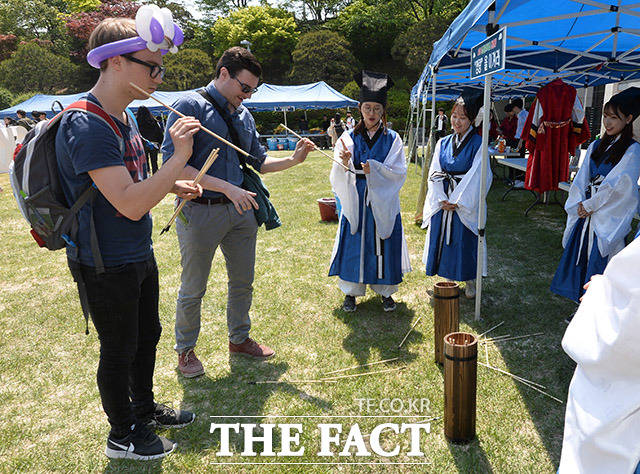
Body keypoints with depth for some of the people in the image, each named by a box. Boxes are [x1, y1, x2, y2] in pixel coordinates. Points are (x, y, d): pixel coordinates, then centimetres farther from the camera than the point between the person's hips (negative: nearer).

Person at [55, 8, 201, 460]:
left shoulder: (123, 116, 6)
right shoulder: (87, 126, -25)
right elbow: (129, 204, -32)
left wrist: (173, 186, 6)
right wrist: (179, 159, -29)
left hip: (139, 256, 9)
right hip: (108, 267, -9)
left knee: (147, 336, 23)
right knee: (119, 351, 9)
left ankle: (145, 409, 45)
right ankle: (123, 436, 31)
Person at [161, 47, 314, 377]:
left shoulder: (244, 115, 11)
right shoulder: (191, 106, -11)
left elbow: (258, 161, 18)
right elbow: (173, 164, -19)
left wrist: (293, 160, 0)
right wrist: (227, 188, -24)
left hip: (240, 210, 6)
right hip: (200, 211, -6)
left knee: (243, 281, 16)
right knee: (193, 289, 8)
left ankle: (239, 338, 37)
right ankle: (185, 349, 29)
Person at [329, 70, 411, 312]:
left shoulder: (392, 139, 1)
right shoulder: (349, 138, 1)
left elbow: (400, 172, -7)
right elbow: (338, 176, -7)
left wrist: (374, 168, -21)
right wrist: (344, 162, -30)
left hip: (383, 202, 0)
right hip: (355, 200, 0)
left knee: (383, 245, 5)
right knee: (355, 244, 5)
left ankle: (385, 291, 22)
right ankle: (351, 291, 20)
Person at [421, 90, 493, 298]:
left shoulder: (478, 144, -6)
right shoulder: (443, 143, 7)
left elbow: (476, 177, -12)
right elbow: (435, 173, 2)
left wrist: (457, 201, -15)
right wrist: (442, 199, -10)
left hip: (467, 203, -4)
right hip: (443, 201, 4)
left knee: (466, 242, 2)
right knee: (443, 240, 9)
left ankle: (470, 281, 20)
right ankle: (446, 279, 24)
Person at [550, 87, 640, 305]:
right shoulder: (596, 146, 13)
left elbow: (618, 186, -14)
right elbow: (581, 178, 10)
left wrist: (590, 206, -11)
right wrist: (580, 204, -4)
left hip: (608, 219, -6)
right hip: (586, 214, 6)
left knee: (598, 262, -3)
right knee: (578, 258, 9)